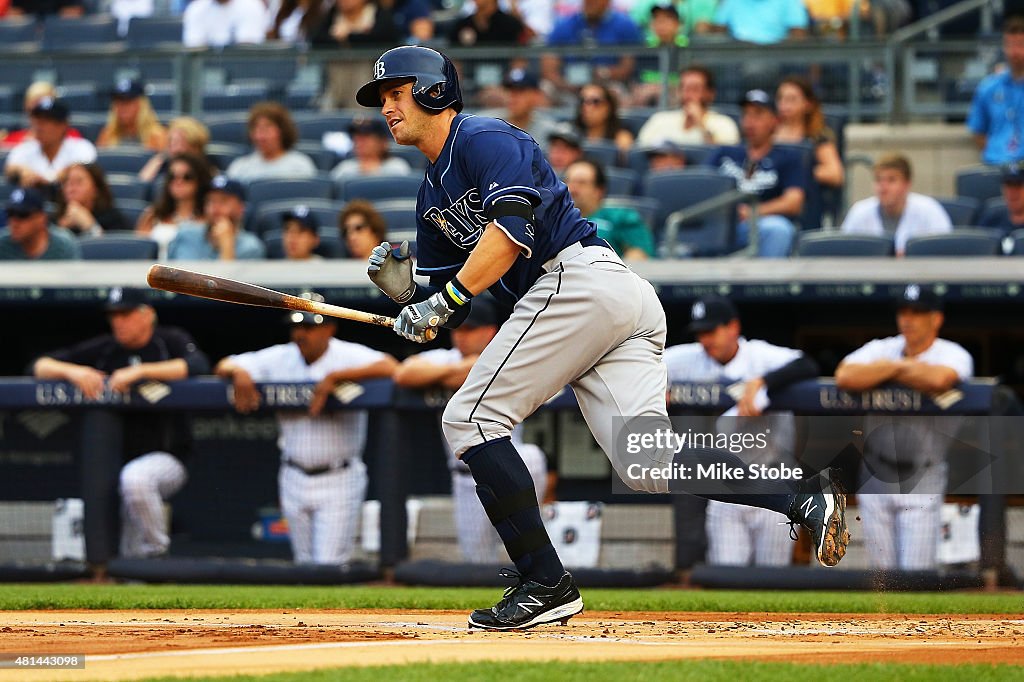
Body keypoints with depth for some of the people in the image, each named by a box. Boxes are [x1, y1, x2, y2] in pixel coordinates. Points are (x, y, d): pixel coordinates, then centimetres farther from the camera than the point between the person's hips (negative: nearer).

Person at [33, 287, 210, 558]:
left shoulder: (170, 341, -1)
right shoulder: (103, 349, 8)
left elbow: (198, 366, -23)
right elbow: (39, 366, 7)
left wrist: (140, 371, -27)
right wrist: (72, 371, -15)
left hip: (167, 459, -5)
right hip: (111, 460, 5)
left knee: (135, 477, -35)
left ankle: (156, 551, -17)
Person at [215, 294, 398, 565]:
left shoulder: (349, 356, -10)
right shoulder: (280, 358, 5)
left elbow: (390, 367, -29)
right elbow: (224, 367, 12)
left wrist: (335, 376, -32)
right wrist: (238, 372, -13)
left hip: (338, 481, -5)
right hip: (294, 478, 5)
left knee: (329, 566, -10)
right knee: (305, 564, 12)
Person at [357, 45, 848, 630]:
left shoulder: (483, 138, 1)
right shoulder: (433, 198, 28)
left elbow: (514, 227, -16)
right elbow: (446, 317, 26)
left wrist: (444, 297, -16)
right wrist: (405, 290, 6)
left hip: (579, 280, -9)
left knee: (472, 419, -6)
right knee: (650, 465, -8)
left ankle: (545, 583, -10)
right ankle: (804, 498, -17)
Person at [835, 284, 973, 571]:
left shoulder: (953, 355, -4)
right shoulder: (881, 349, 5)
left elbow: (939, 379, -29)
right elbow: (844, 377, -14)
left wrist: (887, 368, -13)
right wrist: (898, 367, -14)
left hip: (923, 480, -3)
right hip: (875, 478, 4)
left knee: (916, 578, -9)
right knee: (882, 572, 6)